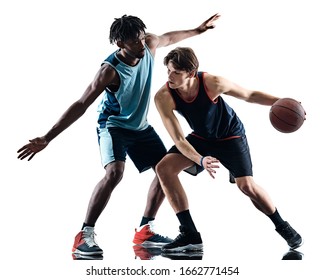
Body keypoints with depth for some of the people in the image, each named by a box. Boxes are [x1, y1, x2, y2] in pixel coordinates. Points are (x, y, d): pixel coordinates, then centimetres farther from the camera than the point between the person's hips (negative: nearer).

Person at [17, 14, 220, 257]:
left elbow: (168, 38, 12)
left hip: (140, 126, 7)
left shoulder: (150, 44, -15)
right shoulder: (110, 70, -31)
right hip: (113, 125, -7)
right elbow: (81, 105, -31)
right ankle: (84, 236, -23)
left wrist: (198, 30, 25)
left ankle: (144, 230, 13)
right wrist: (47, 139, -35)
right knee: (115, 172, -30)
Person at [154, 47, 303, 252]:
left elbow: (250, 95, -15)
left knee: (246, 185, -17)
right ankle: (190, 235, -10)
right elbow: (178, 140, -25)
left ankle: (283, 227, 11)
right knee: (164, 168, -16)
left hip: (230, 134, -3)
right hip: (202, 138, 3)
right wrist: (201, 160, -42)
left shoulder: (211, 83, -31)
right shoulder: (164, 98, -27)